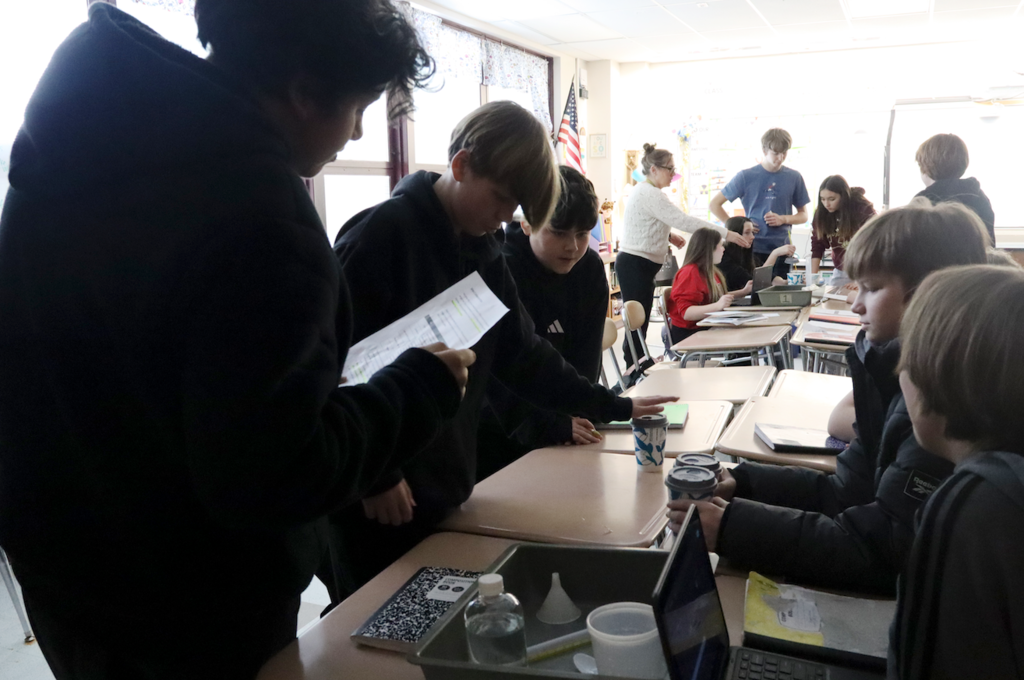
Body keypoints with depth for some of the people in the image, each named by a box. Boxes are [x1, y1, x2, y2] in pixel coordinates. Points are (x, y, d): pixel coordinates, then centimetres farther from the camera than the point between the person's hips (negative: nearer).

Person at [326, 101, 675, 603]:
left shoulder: (482, 252, 8)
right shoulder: (384, 233, -16)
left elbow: (522, 353, 11)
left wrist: (614, 407, 10)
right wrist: (373, 475, -17)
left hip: (442, 489, 7)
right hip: (378, 500, -7)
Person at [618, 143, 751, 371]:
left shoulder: (644, 191, 15)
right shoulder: (650, 194, -19)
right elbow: (684, 220, -25)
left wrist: (668, 235, 8)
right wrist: (726, 233, -24)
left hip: (638, 264, 10)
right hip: (636, 265, -10)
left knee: (639, 321, 12)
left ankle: (635, 369, 18)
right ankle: (633, 373, 0)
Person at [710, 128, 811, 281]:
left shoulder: (794, 177, 6)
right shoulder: (746, 176, -1)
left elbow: (803, 215, 14)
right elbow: (715, 204, 3)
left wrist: (783, 219, -6)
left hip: (781, 250, 2)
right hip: (753, 250, -2)